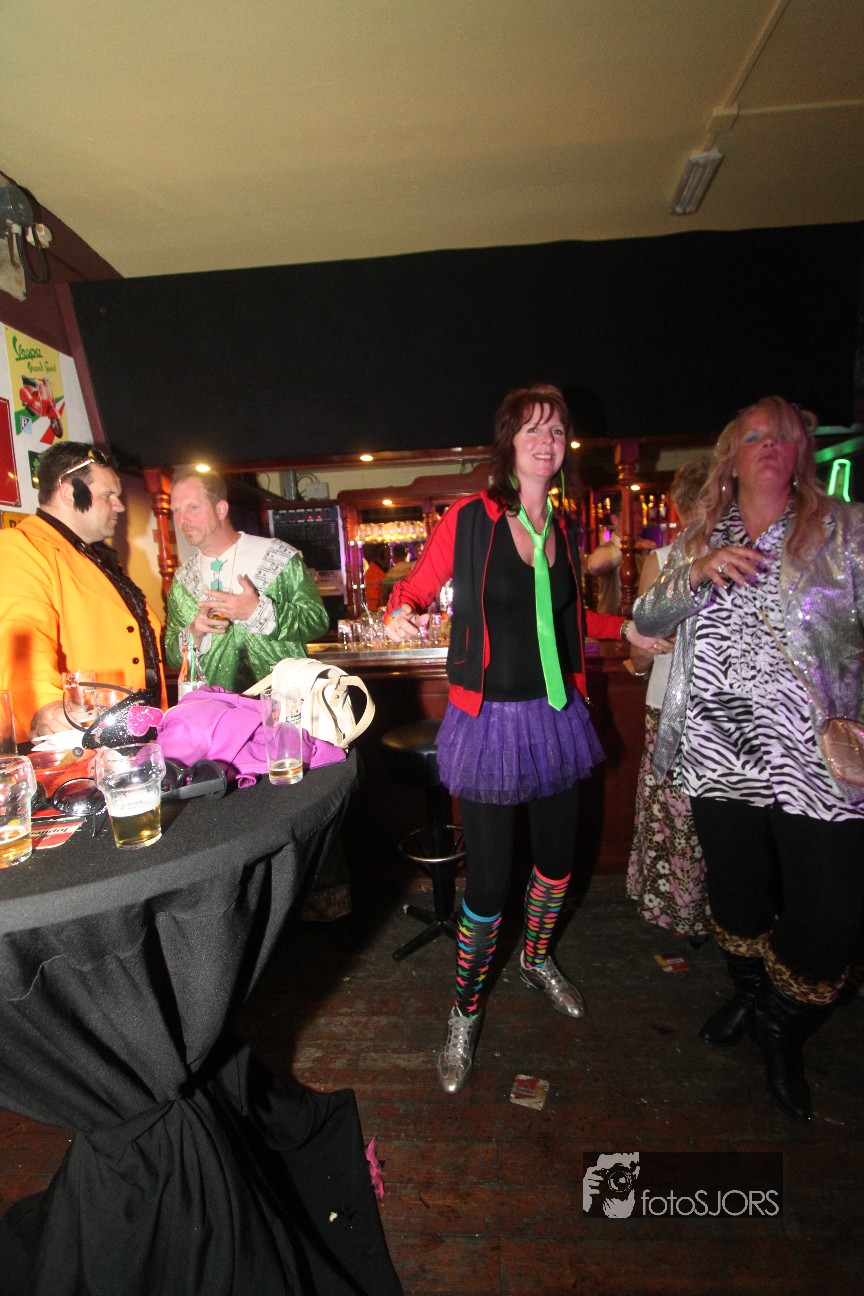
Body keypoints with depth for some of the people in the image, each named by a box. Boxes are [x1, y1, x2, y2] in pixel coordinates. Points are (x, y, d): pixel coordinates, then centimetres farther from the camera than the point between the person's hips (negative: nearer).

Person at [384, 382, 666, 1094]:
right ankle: (467, 1009, 30)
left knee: (558, 856, 19)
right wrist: (401, 615, -26)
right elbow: (415, 588, -4)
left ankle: (537, 960, 51)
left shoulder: (564, 528, 8)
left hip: (555, 714, 6)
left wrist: (625, 627, 16)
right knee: (490, 881, -1)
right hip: (489, 719, -5)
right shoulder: (469, 518, -9)